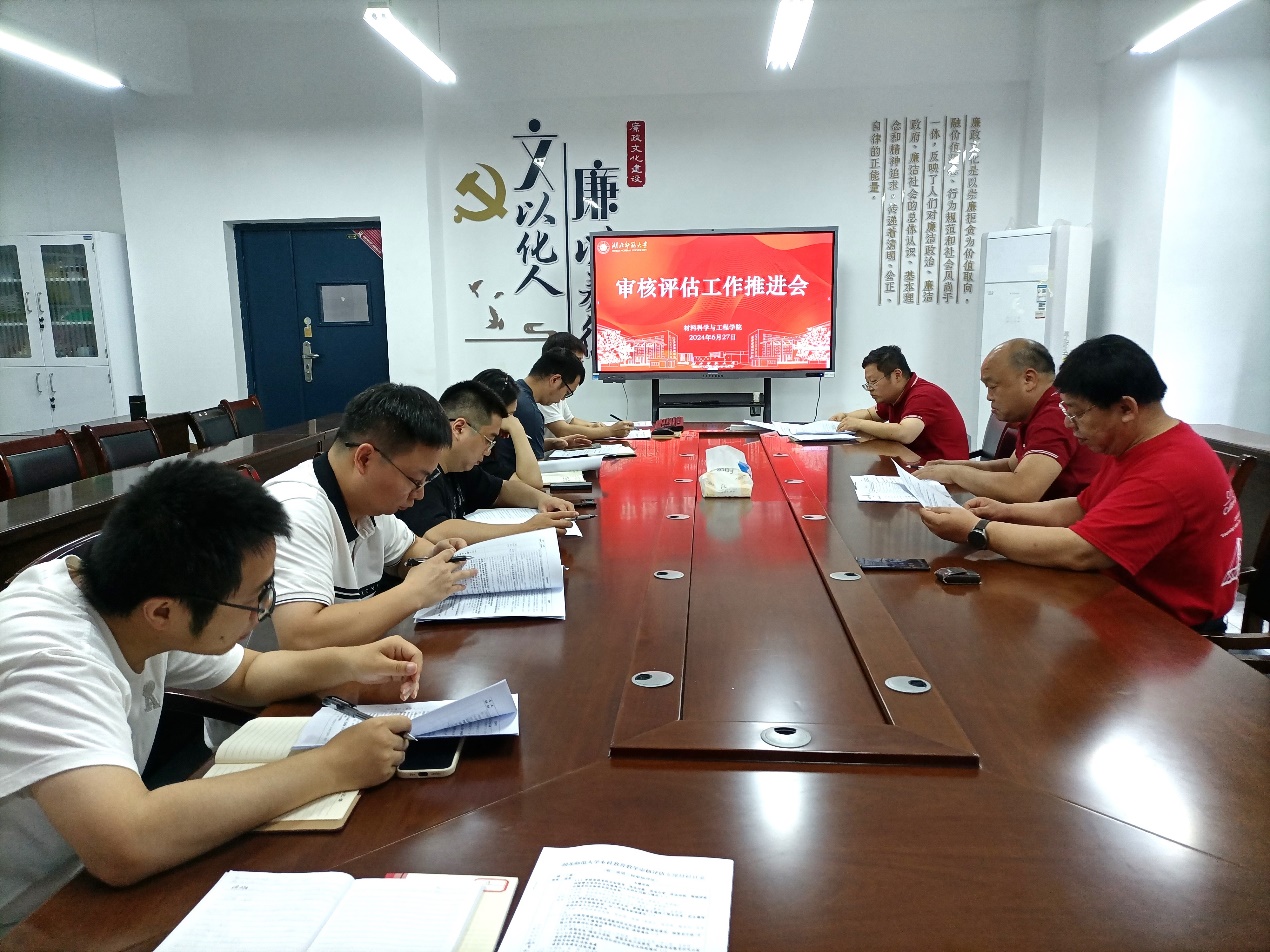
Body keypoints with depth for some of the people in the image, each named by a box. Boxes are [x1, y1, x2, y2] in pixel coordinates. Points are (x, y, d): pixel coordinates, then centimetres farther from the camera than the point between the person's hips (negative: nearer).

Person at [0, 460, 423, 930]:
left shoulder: (147, 611, -9)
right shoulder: (46, 660, -31)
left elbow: (245, 674, 9)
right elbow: (126, 847, -44)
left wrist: (349, 663, -9)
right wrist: (329, 767, -33)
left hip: (89, 886, 7)